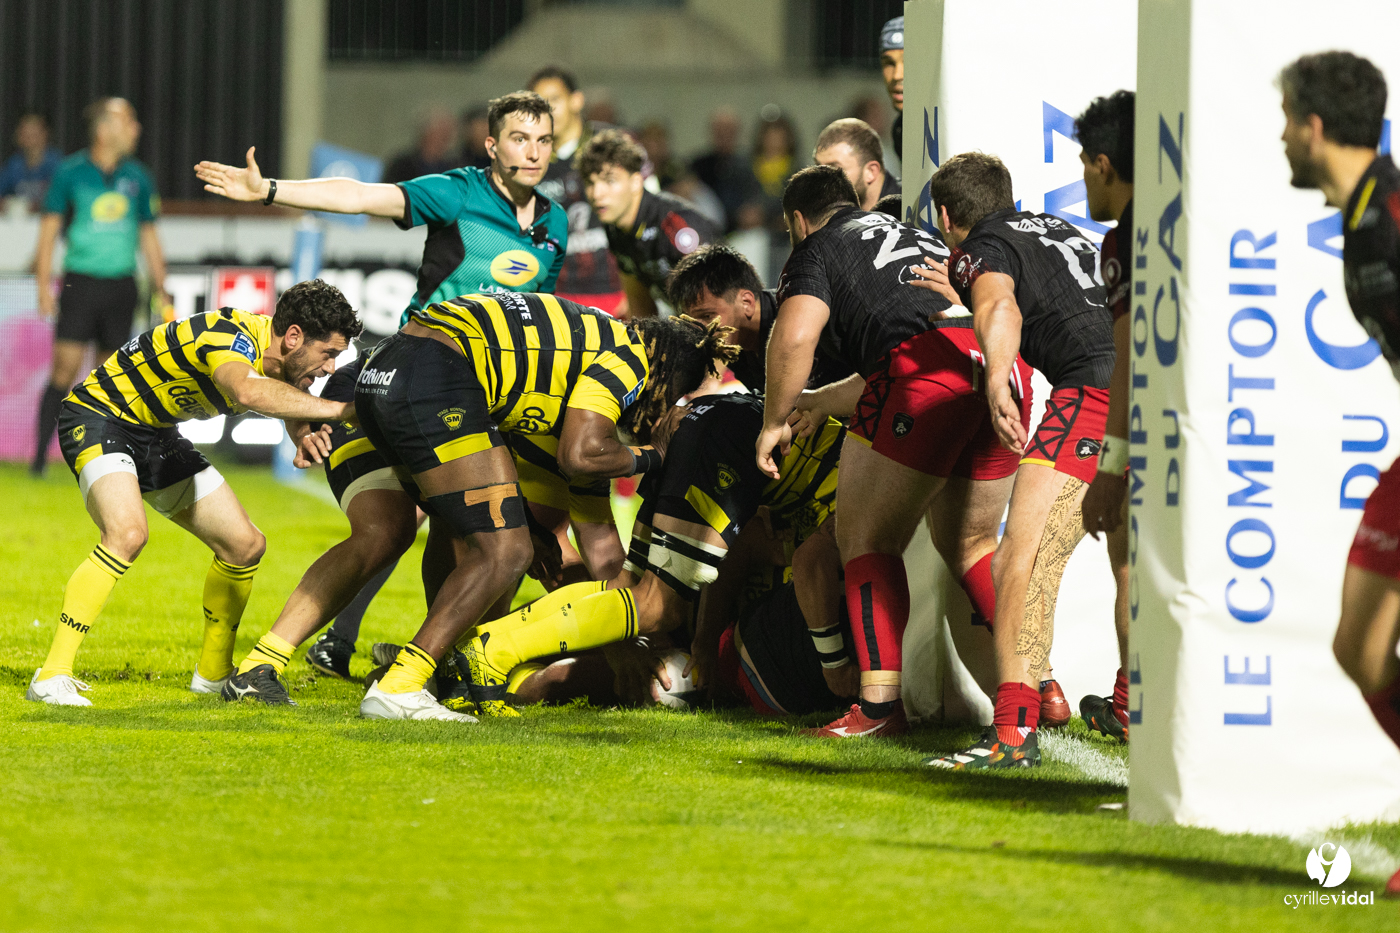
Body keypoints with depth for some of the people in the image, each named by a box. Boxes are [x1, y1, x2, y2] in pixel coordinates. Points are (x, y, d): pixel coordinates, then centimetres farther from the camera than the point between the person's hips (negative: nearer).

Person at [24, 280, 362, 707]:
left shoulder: (280, 355, -4)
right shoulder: (231, 335, -32)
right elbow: (247, 390, -53)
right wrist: (339, 410, -50)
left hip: (155, 435, 9)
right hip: (98, 416, -9)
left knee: (245, 545, 6)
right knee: (127, 533, -33)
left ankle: (212, 673, 24)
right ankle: (52, 675, -29)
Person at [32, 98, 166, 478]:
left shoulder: (137, 178, 8)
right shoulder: (70, 172, -3)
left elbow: (148, 236, 16)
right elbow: (49, 229, 1)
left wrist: (160, 290, 11)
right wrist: (44, 285, -5)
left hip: (121, 286, 3)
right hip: (81, 281, -3)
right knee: (65, 369, -10)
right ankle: (39, 456, -4)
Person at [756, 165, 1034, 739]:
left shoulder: (817, 251, 13)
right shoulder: (913, 235, 36)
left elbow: (794, 337, -6)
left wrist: (774, 422, 5)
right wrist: (826, 401, 48)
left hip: (928, 373, -7)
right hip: (1008, 372, 7)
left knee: (866, 538, 4)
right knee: (968, 542, 23)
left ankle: (880, 706, -5)